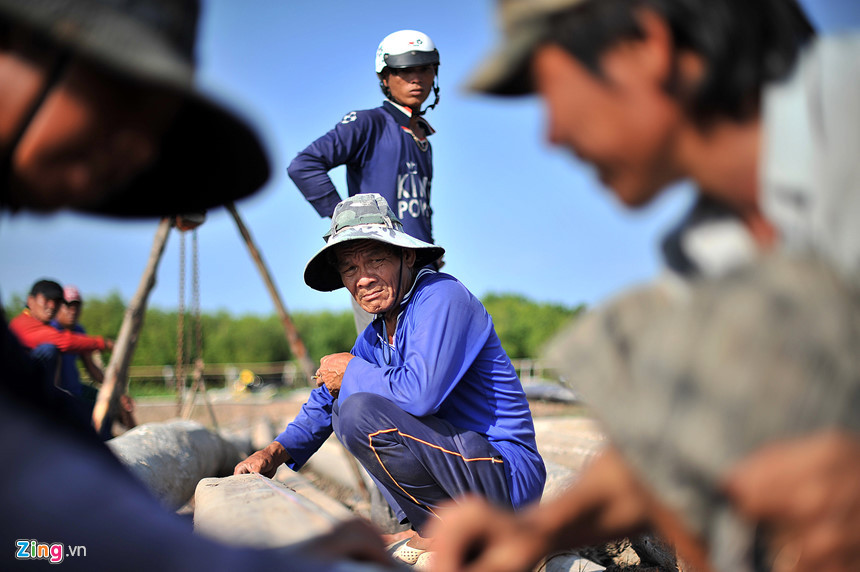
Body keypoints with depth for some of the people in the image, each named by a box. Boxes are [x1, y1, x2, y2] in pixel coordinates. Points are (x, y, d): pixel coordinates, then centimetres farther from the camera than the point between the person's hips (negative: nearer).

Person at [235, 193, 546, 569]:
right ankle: (431, 527, 9)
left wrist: (353, 371, -11)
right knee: (345, 399, 15)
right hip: (461, 468, 10)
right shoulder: (376, 335, 12)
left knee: (361, 411, -24)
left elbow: (420, 393, -29)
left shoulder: (442, 298, -16)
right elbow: (328, 398, 23)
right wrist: (274, 453, 8)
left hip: (506, 480, -10)